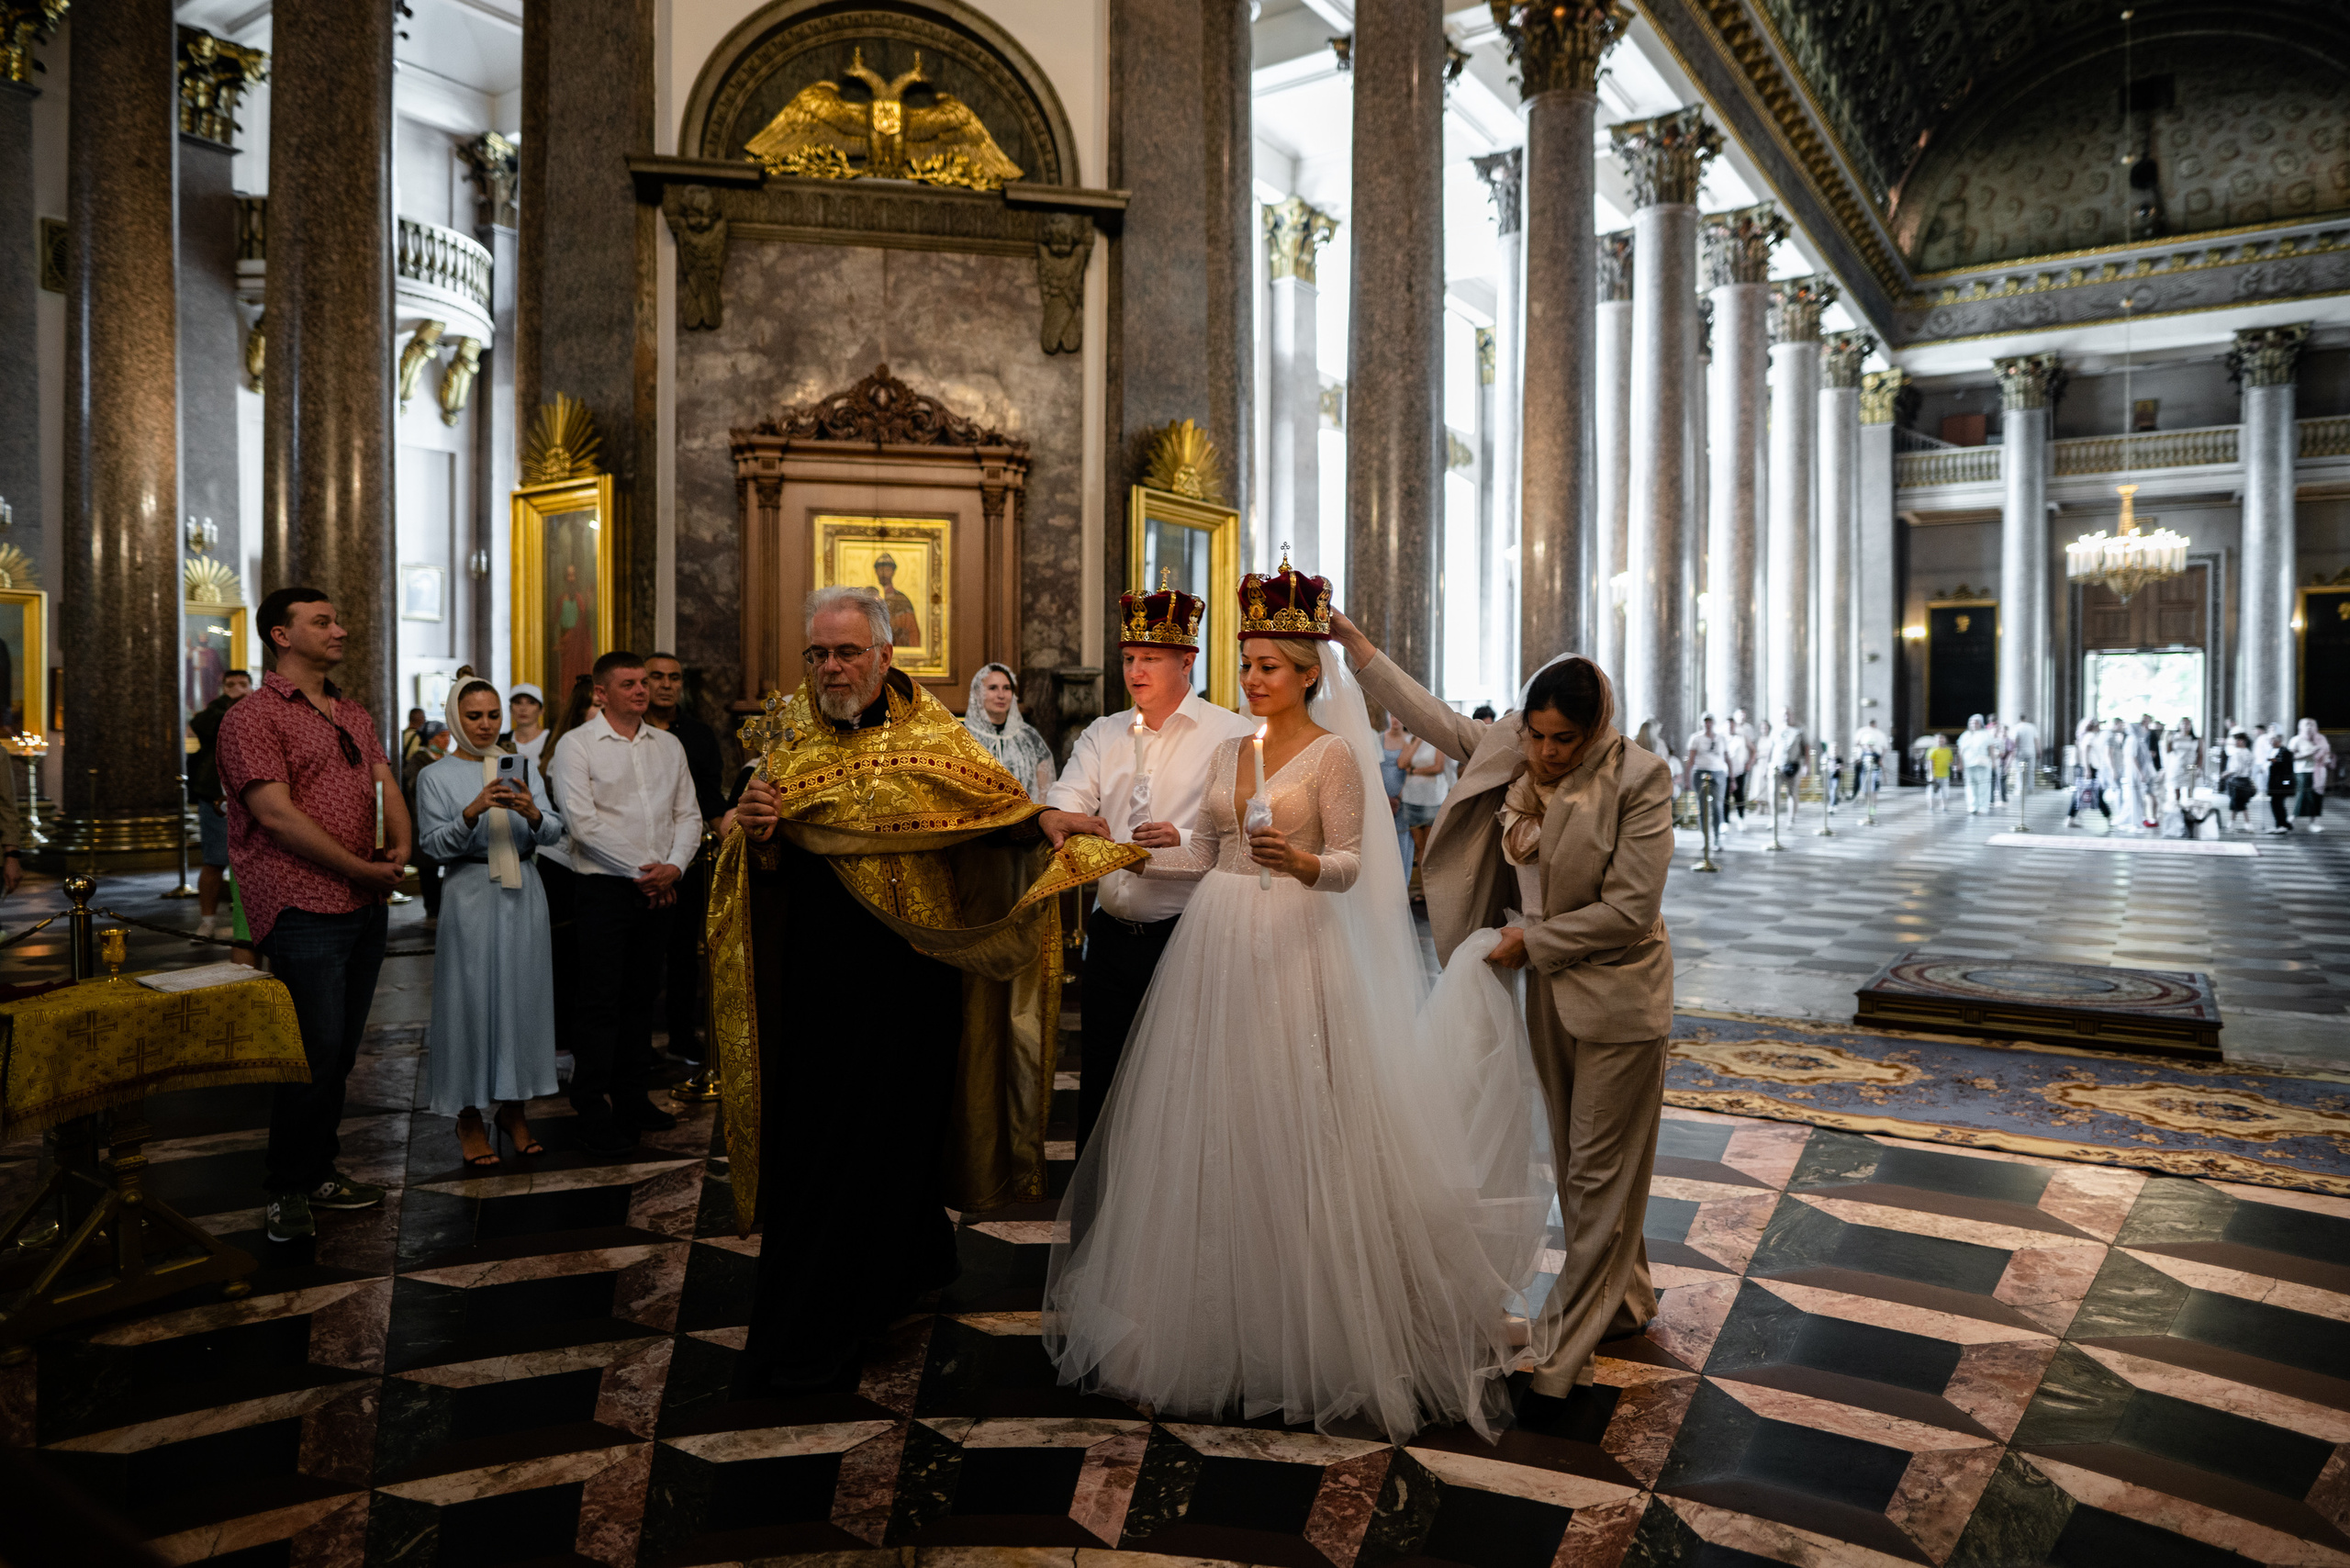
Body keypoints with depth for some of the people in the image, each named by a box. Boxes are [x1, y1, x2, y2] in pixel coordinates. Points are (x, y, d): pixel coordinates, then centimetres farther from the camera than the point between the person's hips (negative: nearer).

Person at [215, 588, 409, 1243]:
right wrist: (361, 870, -14)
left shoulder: (356, 716, 18)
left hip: (367, 905, 7)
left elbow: (387, 789, 12)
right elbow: (278, 814, -15)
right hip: (304, 909, -7)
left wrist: (400, 851, -7)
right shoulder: (252, 717, -6)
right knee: (315, 1050, -6)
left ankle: (320, 1170, 26)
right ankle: (288, 1188, 10)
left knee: (340, 1051, 13)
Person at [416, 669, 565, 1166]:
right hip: (470, 897, -3)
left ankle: (512, 1106, 20)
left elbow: (554, 832, 0)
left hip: (522, 894, 3)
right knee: (471, 999, 0)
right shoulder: (436, 776, 3)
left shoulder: (523, 768, 10)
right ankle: (470, 1116, 13)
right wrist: (473, 812, -22)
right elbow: (434, 845, -6)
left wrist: (532, 813, -21)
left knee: (522, 995, 6)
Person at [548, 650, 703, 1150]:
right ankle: (593, 1113, 8)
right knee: (601, 1001, -1)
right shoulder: (576, 745, -3)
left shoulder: (668, 745, 12)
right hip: (603, 886, -5)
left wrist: (674, 866, -7)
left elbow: (688, 813, 10)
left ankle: (633, 1100, 22)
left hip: (658, 889, 5)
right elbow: (582, 821, -12)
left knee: (642, 997, 11)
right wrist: (639, 871, -13)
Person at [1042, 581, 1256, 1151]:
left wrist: (1184, 841, -28)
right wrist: (1057, 820, -24)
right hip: (1111, 934, 5)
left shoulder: (1231, 735, -3)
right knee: (1099, 1082, 13)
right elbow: (1063, 802, -1)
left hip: (1187, 938, -5)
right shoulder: (1102, 735, 14)